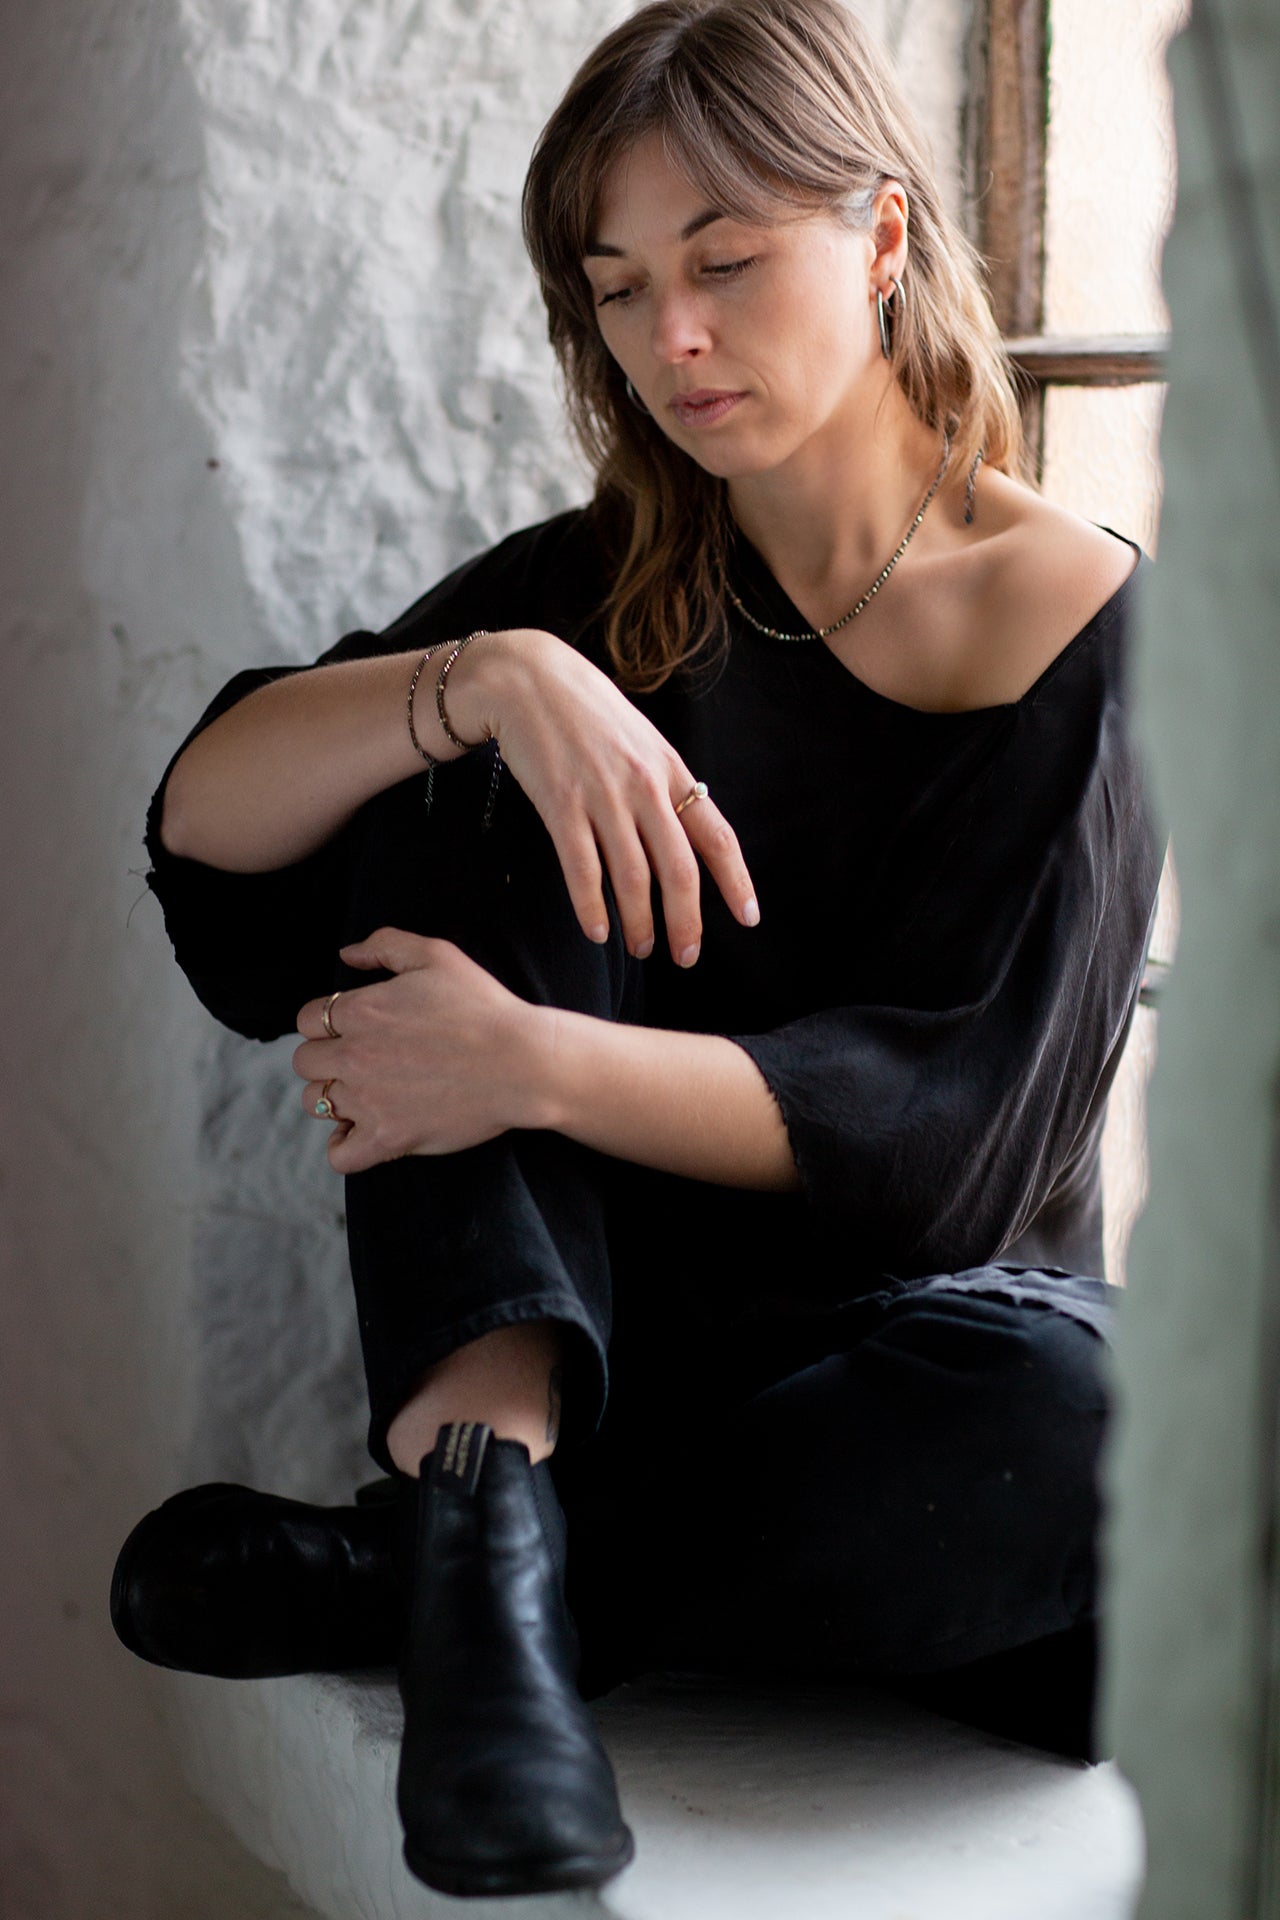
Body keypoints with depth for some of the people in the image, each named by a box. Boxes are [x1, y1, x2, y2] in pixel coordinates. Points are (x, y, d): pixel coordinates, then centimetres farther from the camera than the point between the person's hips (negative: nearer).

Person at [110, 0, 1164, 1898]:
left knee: (1065, 1437, -38)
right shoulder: (607, 590, 4)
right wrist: (494, 677, -27)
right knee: (458, 782, -17)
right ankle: (489, 1488, -32)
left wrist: (535, 1065, -30)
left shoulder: (1083, 621, -7)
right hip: (588, 1310, 3)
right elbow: (202, 818, -9)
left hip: (929, 1320, -2)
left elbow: (960, 1125, -17)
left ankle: (375, 1578, -22)